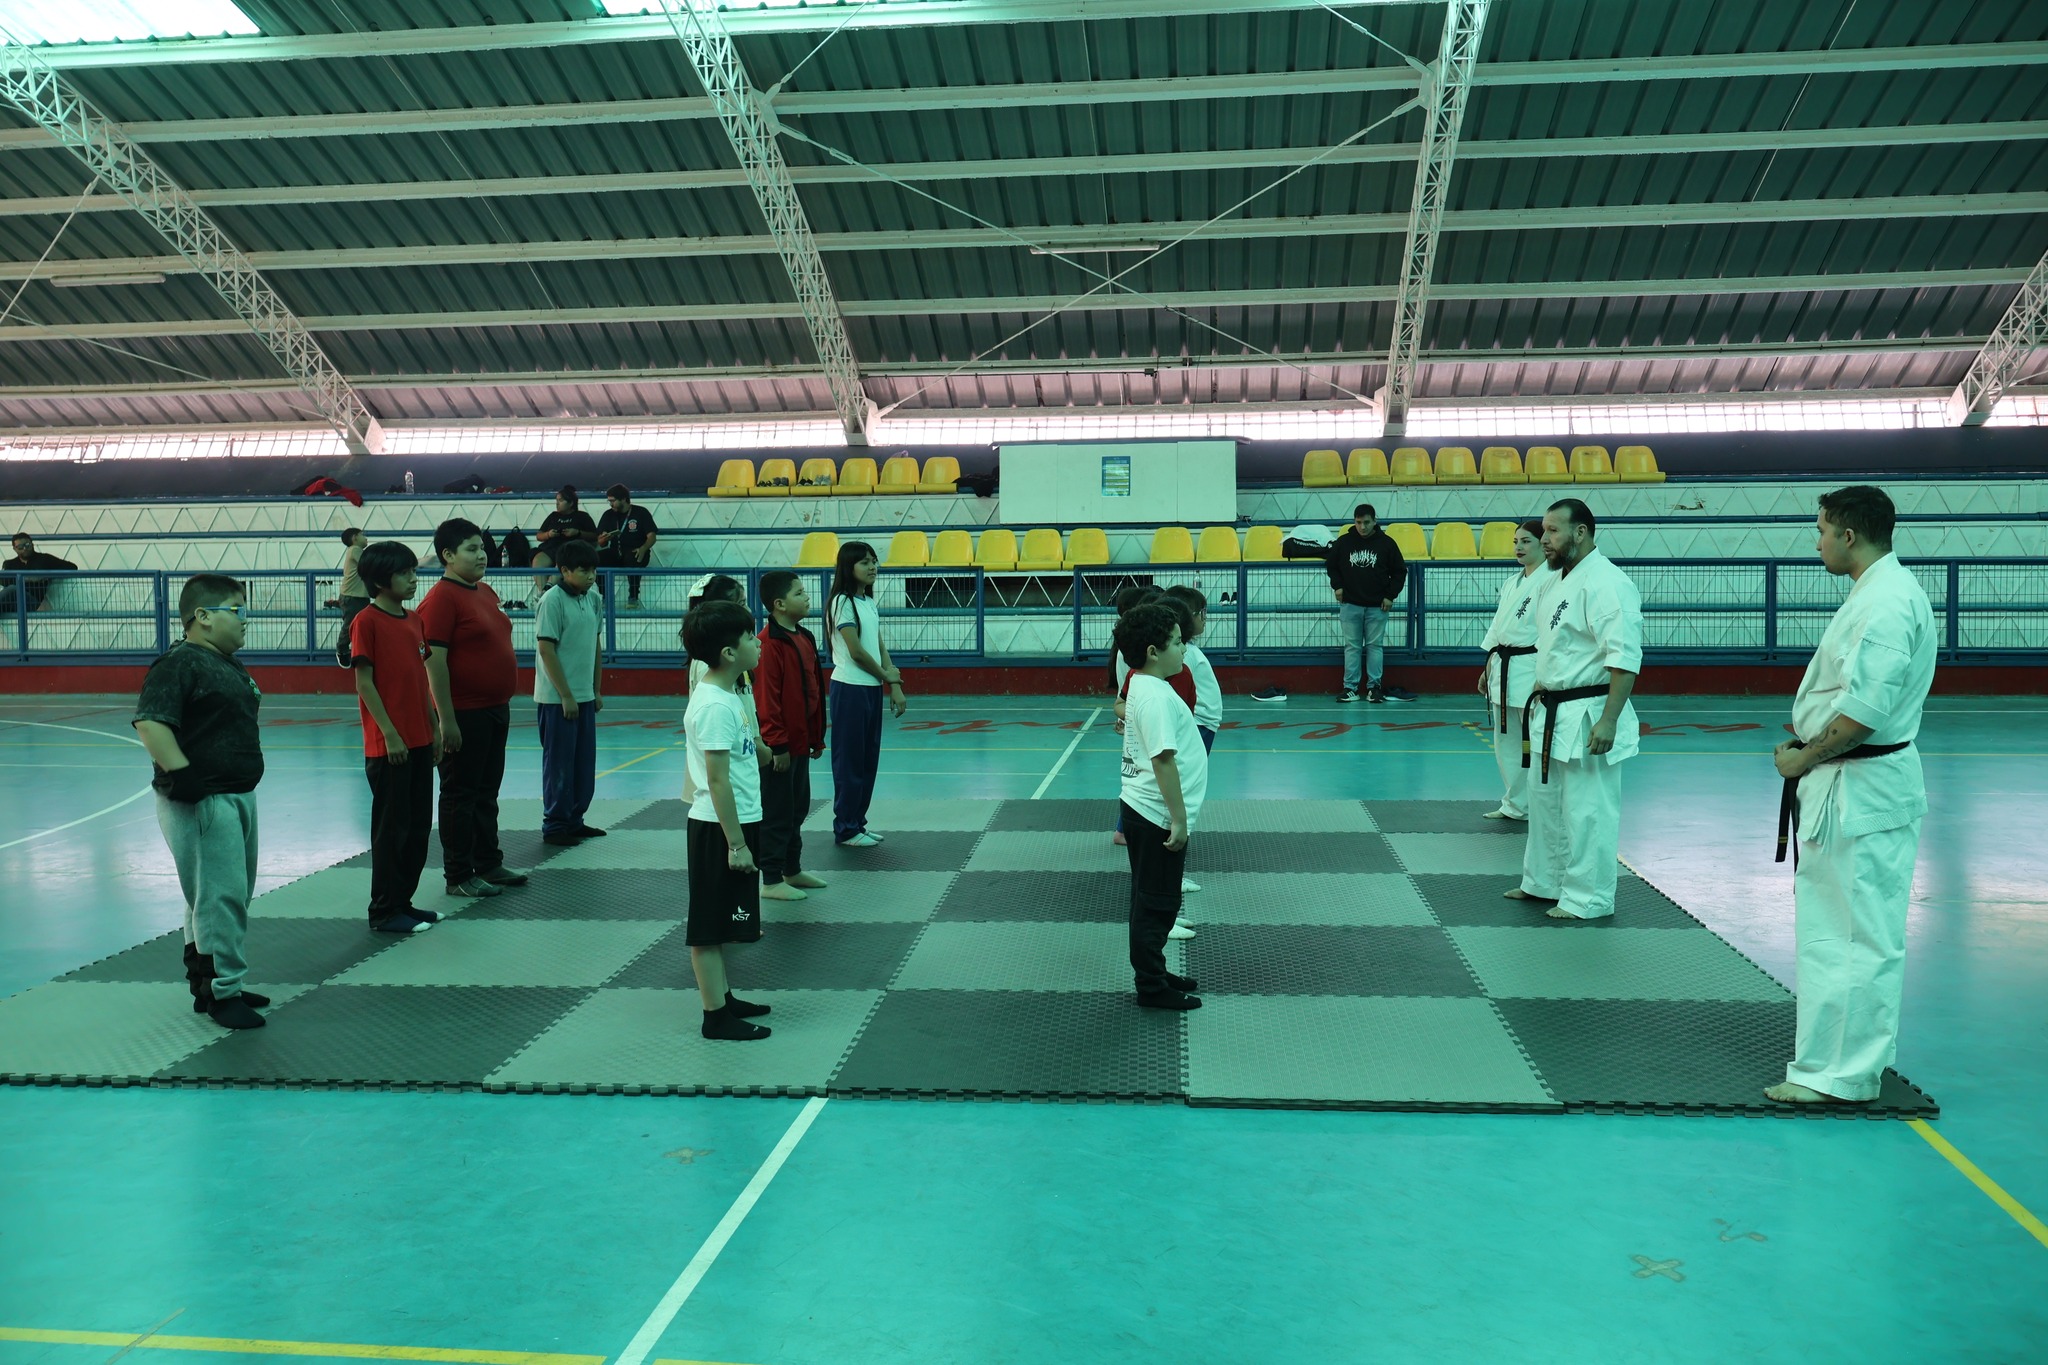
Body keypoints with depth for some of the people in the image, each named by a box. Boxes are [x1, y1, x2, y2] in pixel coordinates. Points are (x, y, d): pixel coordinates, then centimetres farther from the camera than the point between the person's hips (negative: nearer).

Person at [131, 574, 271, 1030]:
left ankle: (207, 982, 29)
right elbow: (149, 722, -25)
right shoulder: (179, 664, -15)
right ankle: (222, 992, 1)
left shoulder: (231, 665, 15)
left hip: (238, 795, 10)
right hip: (201, 802, -10)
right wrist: (180, 773, -27)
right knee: (220, 897, -8)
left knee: (234, 894, 17)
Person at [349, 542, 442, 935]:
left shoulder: (414, 620, 12)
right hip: (388, 744, -8)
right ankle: (385, 911, 10)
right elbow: (364, 682, -13)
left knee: (419, 826, 13)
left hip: (420, 741, 8)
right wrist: (390, 734, -16)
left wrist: (434, 727, 12)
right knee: (391, 826, 0)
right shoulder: (367, 621, -10)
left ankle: (404, 901, 24)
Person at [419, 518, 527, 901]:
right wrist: (447, 720, -21)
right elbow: (435, 661, -19)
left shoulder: (485, 592, 12)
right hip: (464, 714, -9)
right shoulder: (442, 598, -15)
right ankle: (458, 876, 10)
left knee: (487, 792, 17)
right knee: (460, 795, 1)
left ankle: (489, 864, 28)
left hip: (496, 710, 9)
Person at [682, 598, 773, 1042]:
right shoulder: (715, 706, -21)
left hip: (737, 823, 10)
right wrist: (736, 843, -20)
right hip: (720, 827, -10)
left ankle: (724, 999, 29)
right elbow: (718, 780, -22)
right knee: (709, 926, 0)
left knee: (720, 922, 18)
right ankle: (716, 1016, 6)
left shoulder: (727, 696, 10)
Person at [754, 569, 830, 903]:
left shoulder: (804, 638, 10)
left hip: (799, 743, 9)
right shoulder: (769, 643, -18)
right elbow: (766, 700, -20)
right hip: (779, 748, -9)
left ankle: (792, 870, 32)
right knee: (776, 814, 0)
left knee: (797, 809, 19)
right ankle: (771, 881, 10)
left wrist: (817, 737, 16)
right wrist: (778, 745, -19)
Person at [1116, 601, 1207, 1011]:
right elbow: (1164, 760, -25)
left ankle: (1152, 973, 32)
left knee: (1151, 900, 19)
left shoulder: (1142, 687, 10)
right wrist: (1179, 819, -23)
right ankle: (1152, 987, 11)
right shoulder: (1156, 696, -22)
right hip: (1158, 814, -10)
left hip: (1142, 809, 10)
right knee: (1157, 903, 1)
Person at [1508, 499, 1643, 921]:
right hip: (1552, 713, 10)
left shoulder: (1606, 583, -18)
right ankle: (1543, 882, 34)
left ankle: (1589, 899, 9)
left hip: (1587, 716, -10)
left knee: (1587, 811, -2)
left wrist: (1608, 720, -27)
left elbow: (1625, 658, -24)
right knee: (1544, 799, 19)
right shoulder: (1557, 581, 12)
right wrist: (1538, 696, 22)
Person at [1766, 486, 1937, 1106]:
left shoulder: (1886, 602, -20)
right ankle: (1862, 1049, 33)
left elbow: (1866, 709, -25)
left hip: (1861, 790, -11)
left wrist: (1805, 757, -13)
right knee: (1862, 927, 20)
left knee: (1859, 935, -5)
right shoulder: (1879, 591, 13)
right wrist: (1807, 751, 12)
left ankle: (1839, 1072, 1)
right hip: (1849, 783, 11)